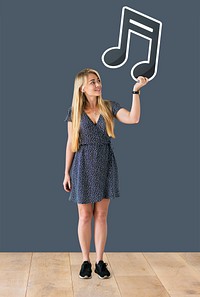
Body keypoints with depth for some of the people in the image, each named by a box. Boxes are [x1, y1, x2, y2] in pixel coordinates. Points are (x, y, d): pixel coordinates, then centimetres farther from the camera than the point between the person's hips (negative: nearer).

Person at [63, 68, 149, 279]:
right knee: (85, 216, 5)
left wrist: (136, 90, -19)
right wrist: (67, 172, 0)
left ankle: (100, 261, 19)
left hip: (105, 165, 1)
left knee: (101, 215, 7)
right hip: (84, 166, -1)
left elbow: (133, 118, -14)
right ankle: (86, 261, 20)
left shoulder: (109, 107, 2)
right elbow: (71, 143, 1)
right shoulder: (74, 111, 0)